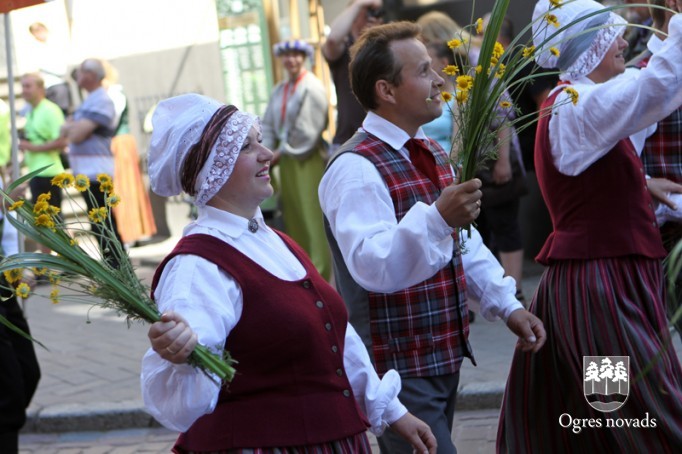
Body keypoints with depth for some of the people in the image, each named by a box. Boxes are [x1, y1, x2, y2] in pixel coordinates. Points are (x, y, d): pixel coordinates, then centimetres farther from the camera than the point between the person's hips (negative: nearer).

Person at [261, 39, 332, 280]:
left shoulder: (312, 88, -8)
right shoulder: (279, 90, 14)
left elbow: (309, 129, -14)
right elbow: (268, 125, 13)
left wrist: (283, 151, -11)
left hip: (308, 159, -7)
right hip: (287, 160, 7)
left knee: (312, 214, -6)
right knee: (292, 215, 9)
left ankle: (319, 271, -1)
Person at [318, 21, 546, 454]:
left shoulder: (435, 155, 13)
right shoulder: (355, 167, -18)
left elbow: (465, 245, 19)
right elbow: (372, 267, -31)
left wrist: (508, 305, 8)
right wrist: (438, 218, -43)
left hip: (446, 358, 9)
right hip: (399, 368, -9)